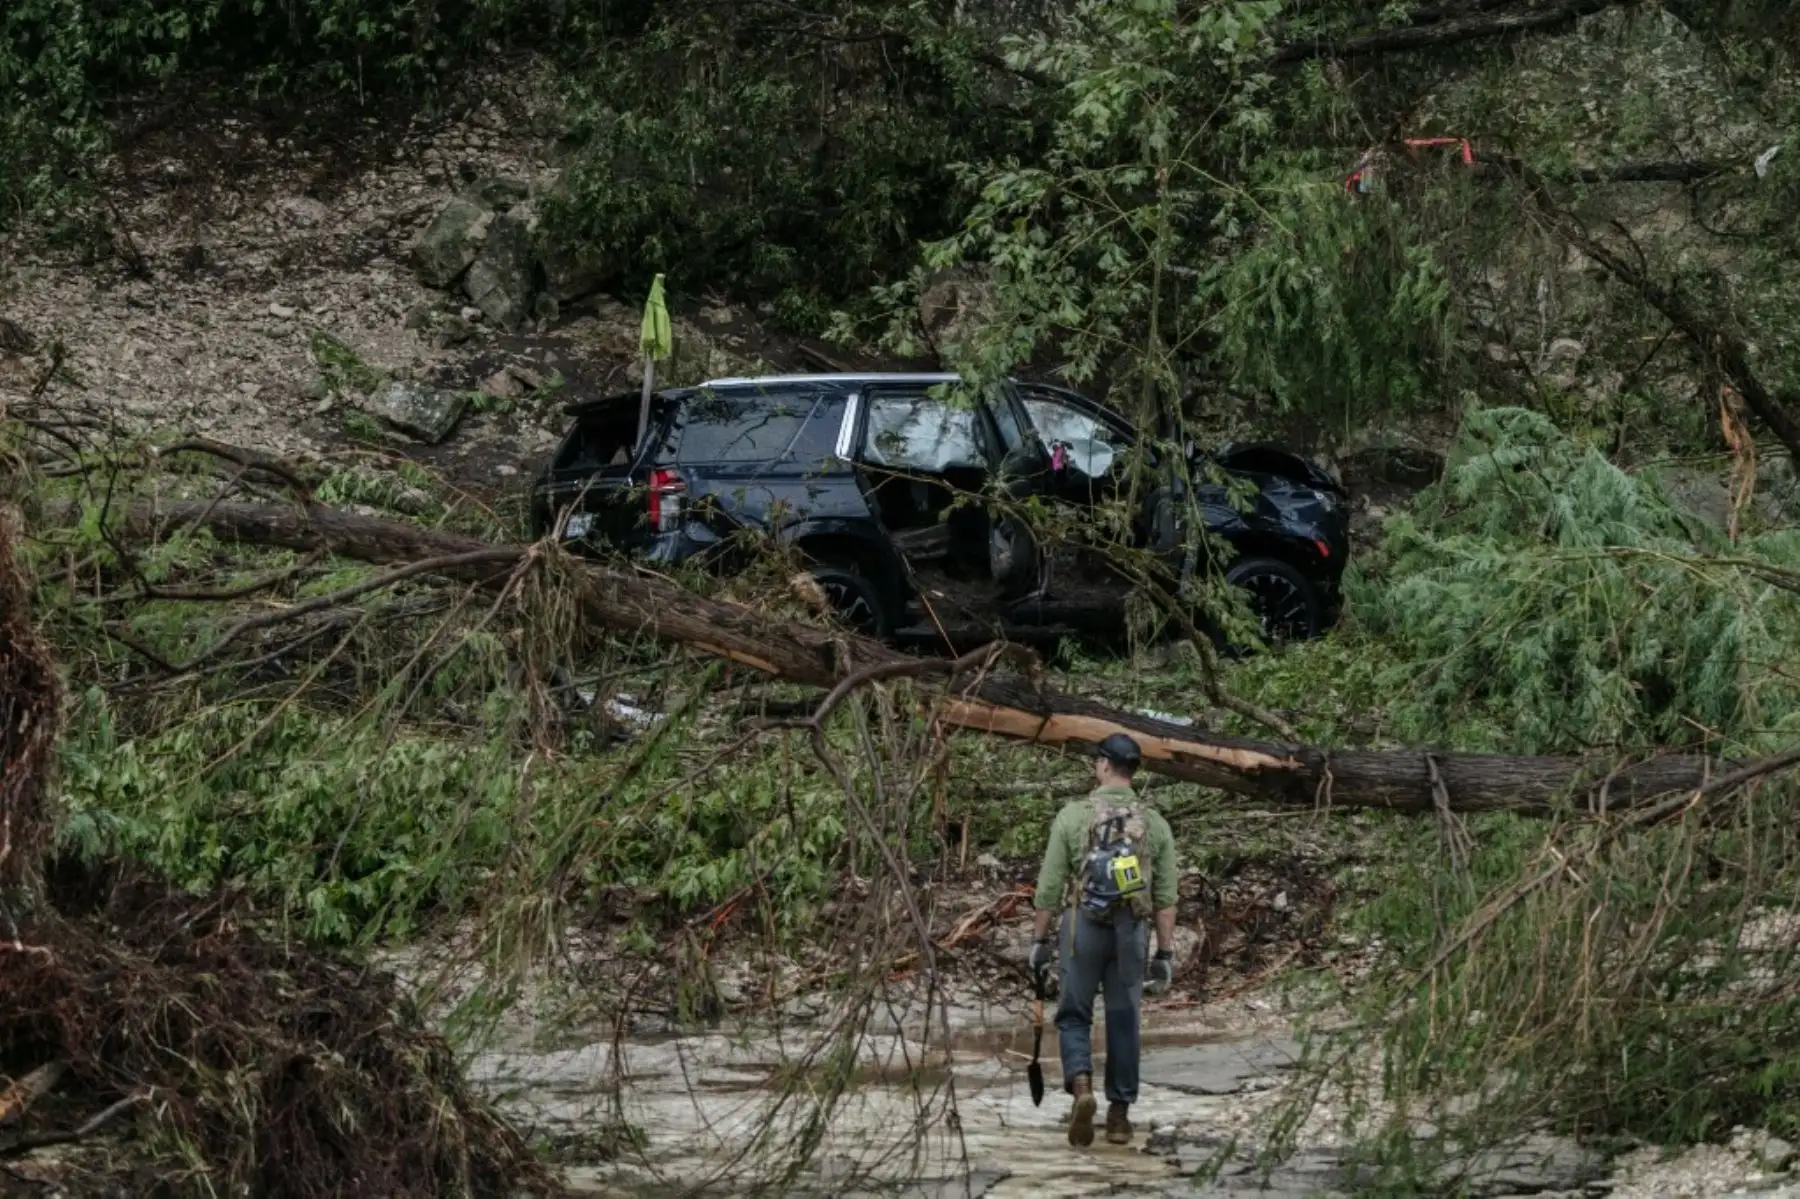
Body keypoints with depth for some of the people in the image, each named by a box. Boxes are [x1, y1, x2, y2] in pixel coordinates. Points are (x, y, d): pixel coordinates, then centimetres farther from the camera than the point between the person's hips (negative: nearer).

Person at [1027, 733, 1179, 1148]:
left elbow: (1049, 887, -4)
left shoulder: (1073, 816, -5)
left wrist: (1039, 940, 5)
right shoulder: (1155, 824, 2)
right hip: (1131, 931, 2)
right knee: (1123, 1020, 11)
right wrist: (1166, 954, 7)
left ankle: (1081, 1086, -16)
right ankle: (1120, 1113, 15)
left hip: (1082, 926, -2)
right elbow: (1166, 898, 1)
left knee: (1074, 1015, 8)